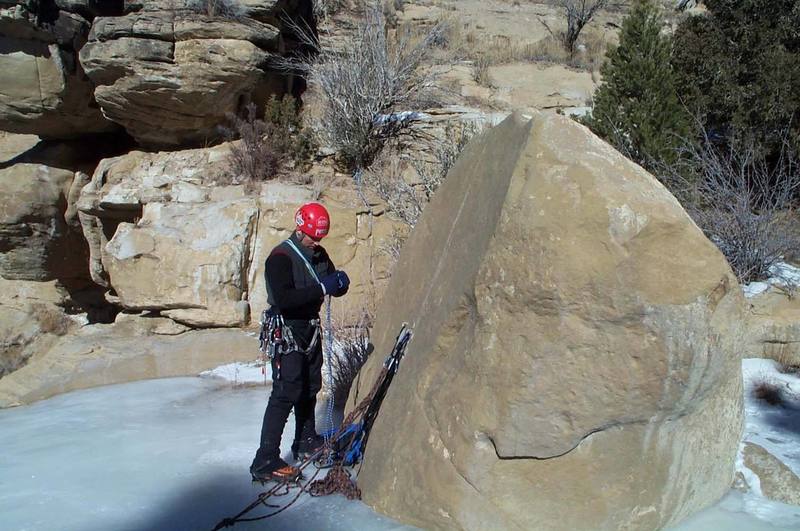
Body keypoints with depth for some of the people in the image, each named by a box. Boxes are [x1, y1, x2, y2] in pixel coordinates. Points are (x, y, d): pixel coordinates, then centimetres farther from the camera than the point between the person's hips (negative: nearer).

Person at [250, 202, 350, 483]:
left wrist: (340, 282, -12)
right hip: (287, 331, -8)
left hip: (310, 330, 8)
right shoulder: (280, 257, -18)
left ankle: (306, 441, 35)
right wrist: (321, 288, -31)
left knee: (310, 387, 17)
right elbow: (283, 298, -30)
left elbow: (333, 288, 12)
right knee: (286, 393, -13)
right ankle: (265, 462, -10)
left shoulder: (319, 254, 7)